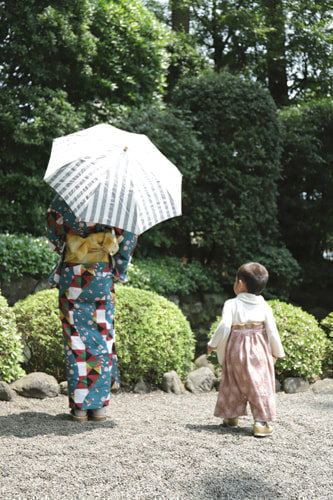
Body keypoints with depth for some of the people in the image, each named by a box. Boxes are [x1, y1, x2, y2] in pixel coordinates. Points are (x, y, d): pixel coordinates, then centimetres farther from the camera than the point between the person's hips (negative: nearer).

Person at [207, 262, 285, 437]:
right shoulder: (264, 307, -2)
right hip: (258, 351, 0)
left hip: (235, 350, 0)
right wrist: (276, 353, 10)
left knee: (233, 383, 15)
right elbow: (272, 331, -3)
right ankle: (261, 421, -2)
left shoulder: (231, 304, -8)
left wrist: (213, 344, -5)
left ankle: (231, 416, 26)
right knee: (260, 385, 4)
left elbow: (224, 326, -19)